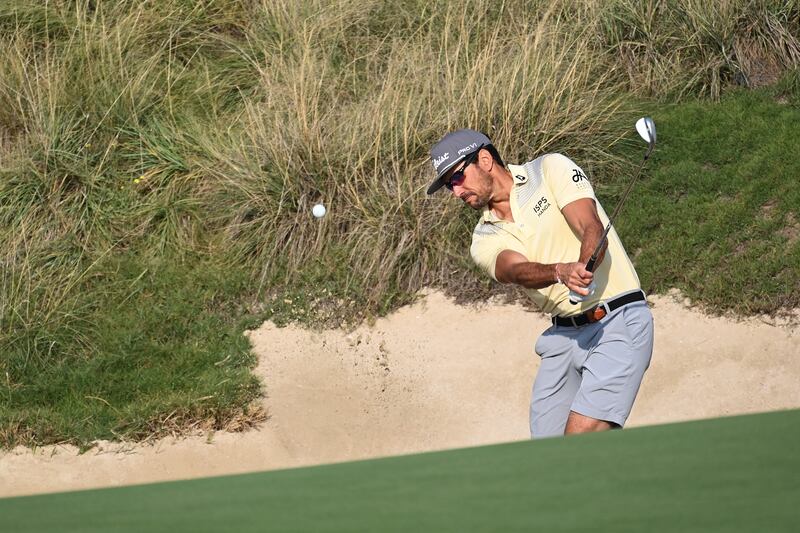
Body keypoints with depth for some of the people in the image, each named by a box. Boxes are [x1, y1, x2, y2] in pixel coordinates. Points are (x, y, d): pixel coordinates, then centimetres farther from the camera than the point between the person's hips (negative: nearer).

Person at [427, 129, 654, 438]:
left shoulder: (551, 169, -1)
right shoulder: (485, 241, 8)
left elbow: (592, 229, -15)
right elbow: (517, 270, -15)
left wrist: (583, 269, -37)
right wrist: (560, 271, -37)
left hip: (618, 322, -6)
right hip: (563, 336, 6)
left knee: (581, 443, -21)